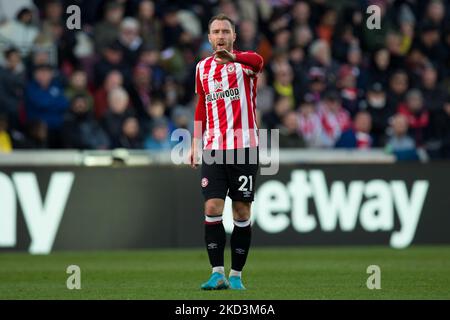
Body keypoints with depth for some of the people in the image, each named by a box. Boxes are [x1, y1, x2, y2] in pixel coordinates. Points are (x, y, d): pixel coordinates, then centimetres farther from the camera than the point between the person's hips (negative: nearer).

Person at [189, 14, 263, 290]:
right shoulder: (203, 68, 11)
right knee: (212, 209, -9)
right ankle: (218, 273, -7)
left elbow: (257, 61, -29)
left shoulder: (244, 63, -3)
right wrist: (196, 143, 13)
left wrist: (232, 57, -51)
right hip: (213, 149, 3)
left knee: (242, 213, 1)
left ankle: (236, 275, 9)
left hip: (244, 147, -3)